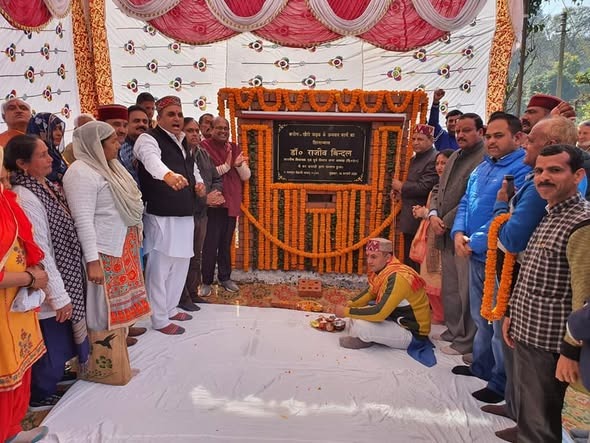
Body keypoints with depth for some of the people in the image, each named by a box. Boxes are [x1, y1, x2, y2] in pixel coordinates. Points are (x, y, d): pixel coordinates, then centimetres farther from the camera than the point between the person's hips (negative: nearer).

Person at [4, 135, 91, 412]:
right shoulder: (26, 198, -22)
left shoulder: (46, 186, 5)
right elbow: (41, 252, -22)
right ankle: (40, 398, 28)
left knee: (60, 342, 22)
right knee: (52, 345, 8)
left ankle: (51, 382, 41)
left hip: (66, 279, 8)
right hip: (50, 288, -8)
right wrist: (59, 296, -19)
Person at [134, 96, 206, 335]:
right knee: (160, 268, -2)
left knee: (180, 266, 17)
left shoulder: (183, 143, 16)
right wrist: (169, 175, -57)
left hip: (185, 216, 9)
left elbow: (193, 169, 30)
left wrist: (199, 183, 7)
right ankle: (159, 319, 12)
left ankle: (170, 308, 34)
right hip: (161, 217, -9)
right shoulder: (148, 139, -11)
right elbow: (152, 160, -35)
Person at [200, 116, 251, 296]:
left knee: (226, 243, 15)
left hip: (232, 203, 6)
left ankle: (225, 277, 27)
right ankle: (206, 281, 12)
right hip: (213, 203, -5)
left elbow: (246, 176, 6)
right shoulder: (204, 146, -8)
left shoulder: (234, 148, 11)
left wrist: (238, 165, -13)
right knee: (210, 244, 0)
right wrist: (226, 166, -18)